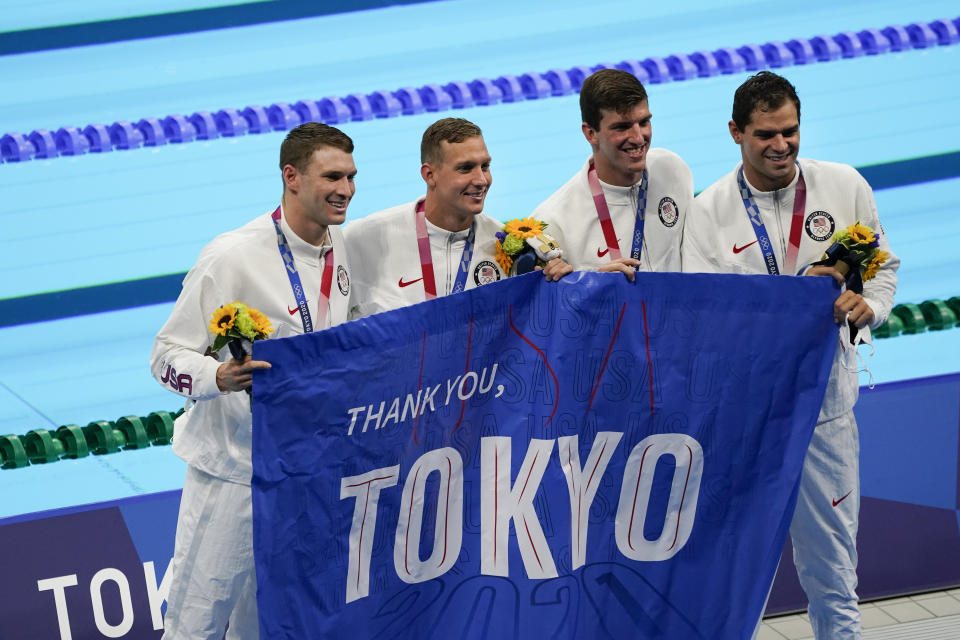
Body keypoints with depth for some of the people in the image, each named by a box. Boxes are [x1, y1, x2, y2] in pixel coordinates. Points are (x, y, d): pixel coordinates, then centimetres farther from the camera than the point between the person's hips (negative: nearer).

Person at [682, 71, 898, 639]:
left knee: (831, 567, 7)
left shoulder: (845, 186, 3)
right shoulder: (710, 213, -3)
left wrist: (867, 305, -9)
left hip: (823, 400, 1)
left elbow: (884, 266, 15)